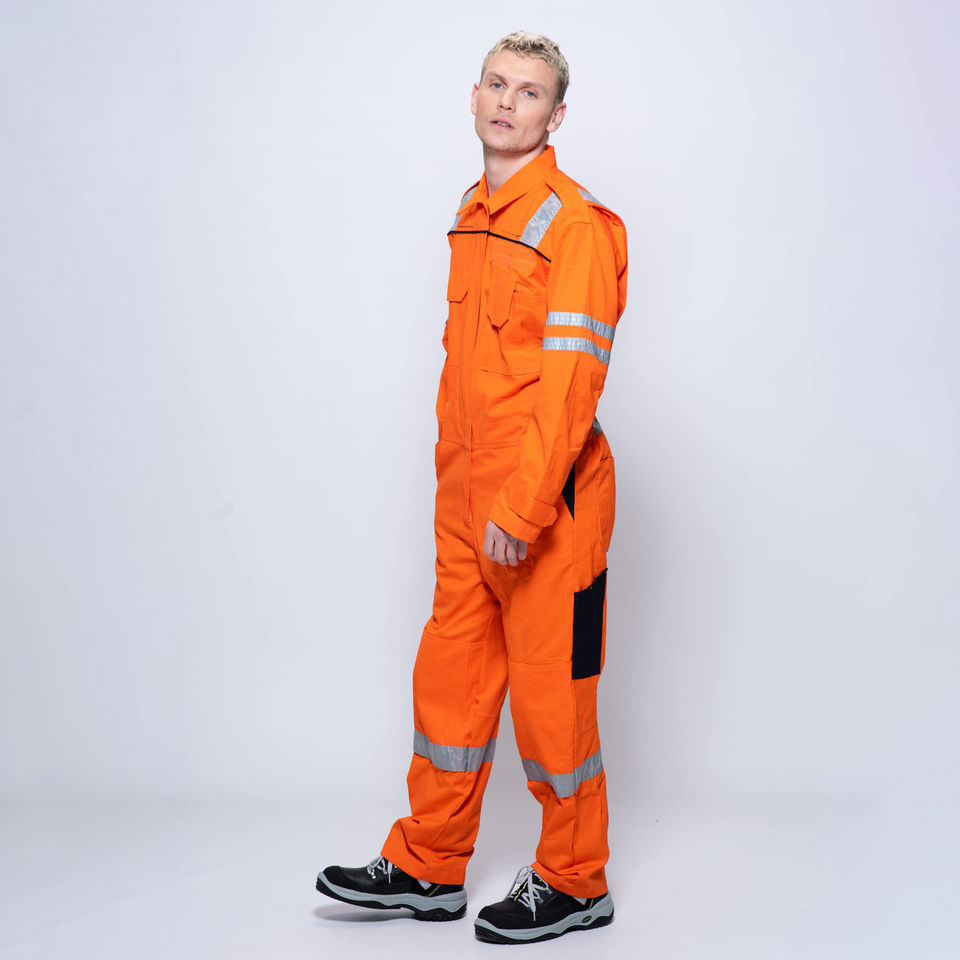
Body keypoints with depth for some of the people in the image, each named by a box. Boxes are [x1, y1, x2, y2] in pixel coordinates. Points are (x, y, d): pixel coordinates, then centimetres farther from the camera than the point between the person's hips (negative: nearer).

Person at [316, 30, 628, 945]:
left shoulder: (574, 224, -12)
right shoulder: (472, 215, 13)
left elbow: (570, 379, -19)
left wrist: (522, 508, -23)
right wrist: (455, 474, 17)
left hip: (546, 506, -8)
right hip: (467, 500, 8)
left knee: (549, 692, 4)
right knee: (450, 679, 14)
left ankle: (574, 883, 21)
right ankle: (427, 868, 28)